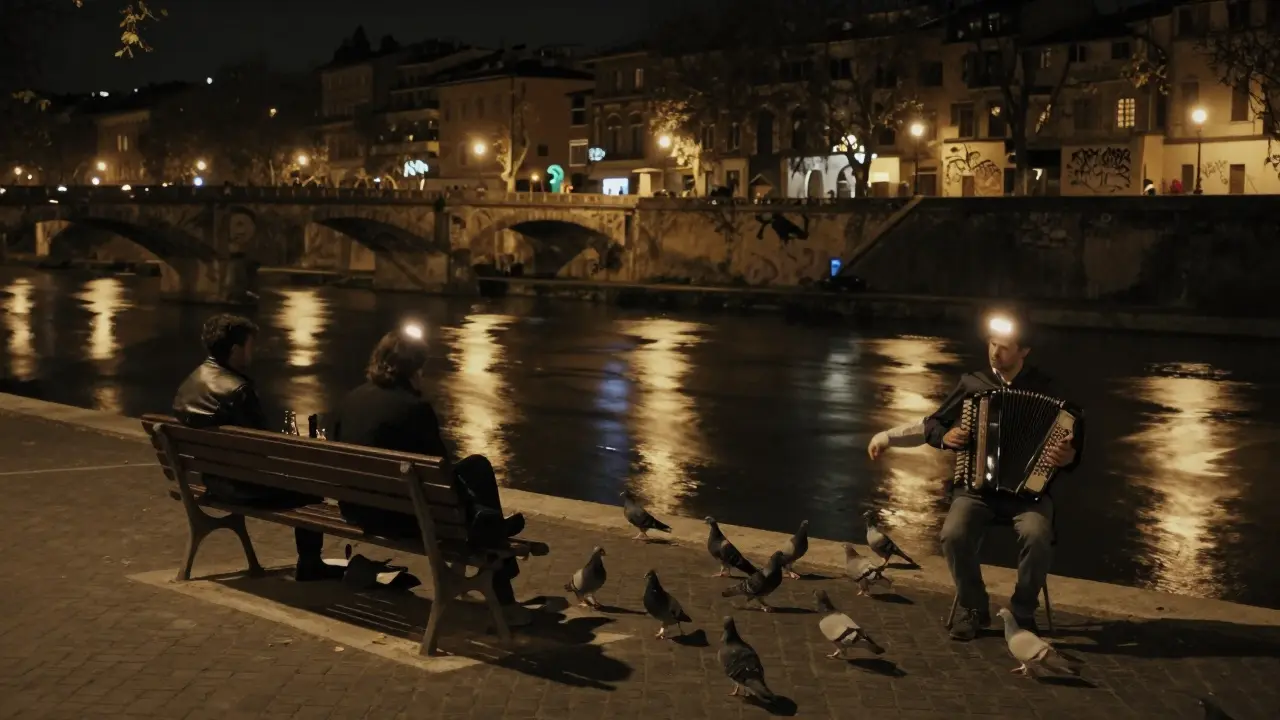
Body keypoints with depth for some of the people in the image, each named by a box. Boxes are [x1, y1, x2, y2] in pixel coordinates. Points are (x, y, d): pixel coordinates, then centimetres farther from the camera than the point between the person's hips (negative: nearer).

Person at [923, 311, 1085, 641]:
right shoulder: (972, 383, 7)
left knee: (1037, 536, -33)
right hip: (976, 484, 1)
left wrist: (1069, 456, -20)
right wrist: (944, 436, -5)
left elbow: (1069, 437, 4)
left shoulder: (1043, 387, 3)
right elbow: (932, 423, 17)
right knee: (954, 535, -29)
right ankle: (973, 607, -3)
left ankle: (1023, 612, -7)